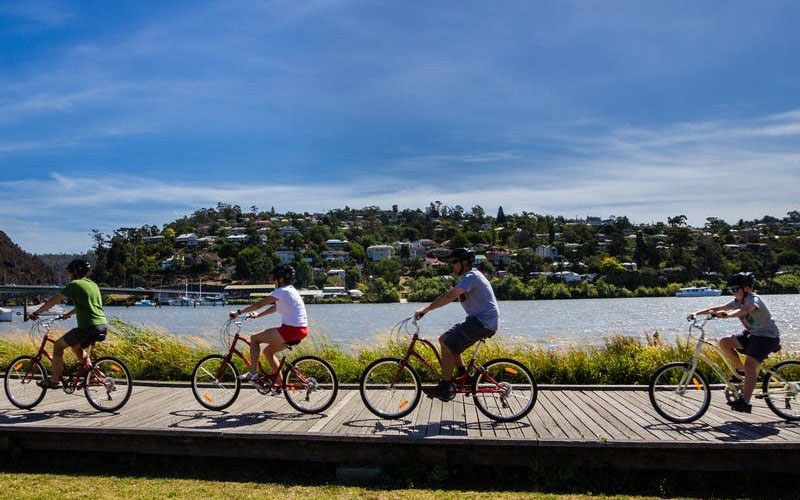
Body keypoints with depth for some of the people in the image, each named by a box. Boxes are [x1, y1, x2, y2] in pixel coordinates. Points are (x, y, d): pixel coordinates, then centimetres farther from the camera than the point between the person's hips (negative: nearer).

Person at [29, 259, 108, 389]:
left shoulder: (74, 284, -2)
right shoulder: (93, 284, 21)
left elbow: (54, 300, -1)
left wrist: (36, 313, 8)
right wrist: (68, 314, 46)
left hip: (88, 327, -8)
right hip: (103, 326, 8)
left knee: (58, 345, 9)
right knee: (77, 347, 29)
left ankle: (54, 380, 12)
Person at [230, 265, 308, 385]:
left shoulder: (282, 291, -11)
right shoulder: (290, 290, 19)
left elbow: (259, 304, -11)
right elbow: (275, 307, 28)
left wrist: (238, 312, -5)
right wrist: (258, 315, 24)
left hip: (291, 330, -9)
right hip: (301, 330, 9)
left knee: (254, 339, 2)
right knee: (268, 351, 21)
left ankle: (253, 373, 3)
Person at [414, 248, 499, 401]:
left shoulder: (471, 277, -16)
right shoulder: (467, 277, 19)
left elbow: (450, 296, -27)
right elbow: (449, 295, 17)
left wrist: (425, 309, -27)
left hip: (483, 322, -10)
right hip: (479, 320, 10)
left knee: (447, 344, -14)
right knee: (445, 339, 11)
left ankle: (445, 387, -10)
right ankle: (462, 372, 15)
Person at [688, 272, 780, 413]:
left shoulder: (754, 300, -21)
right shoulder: (738, 301, 5)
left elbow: (745, 310, -44)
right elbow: (718, 308, 2)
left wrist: (727, 315, -60)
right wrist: (697, 313, -9)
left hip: (767, 336, -8)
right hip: (752, 333, 8)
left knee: (750, 363, -24)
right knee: (724, 342, -11)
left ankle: (744, 402, -28)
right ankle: (741, 371, 6)